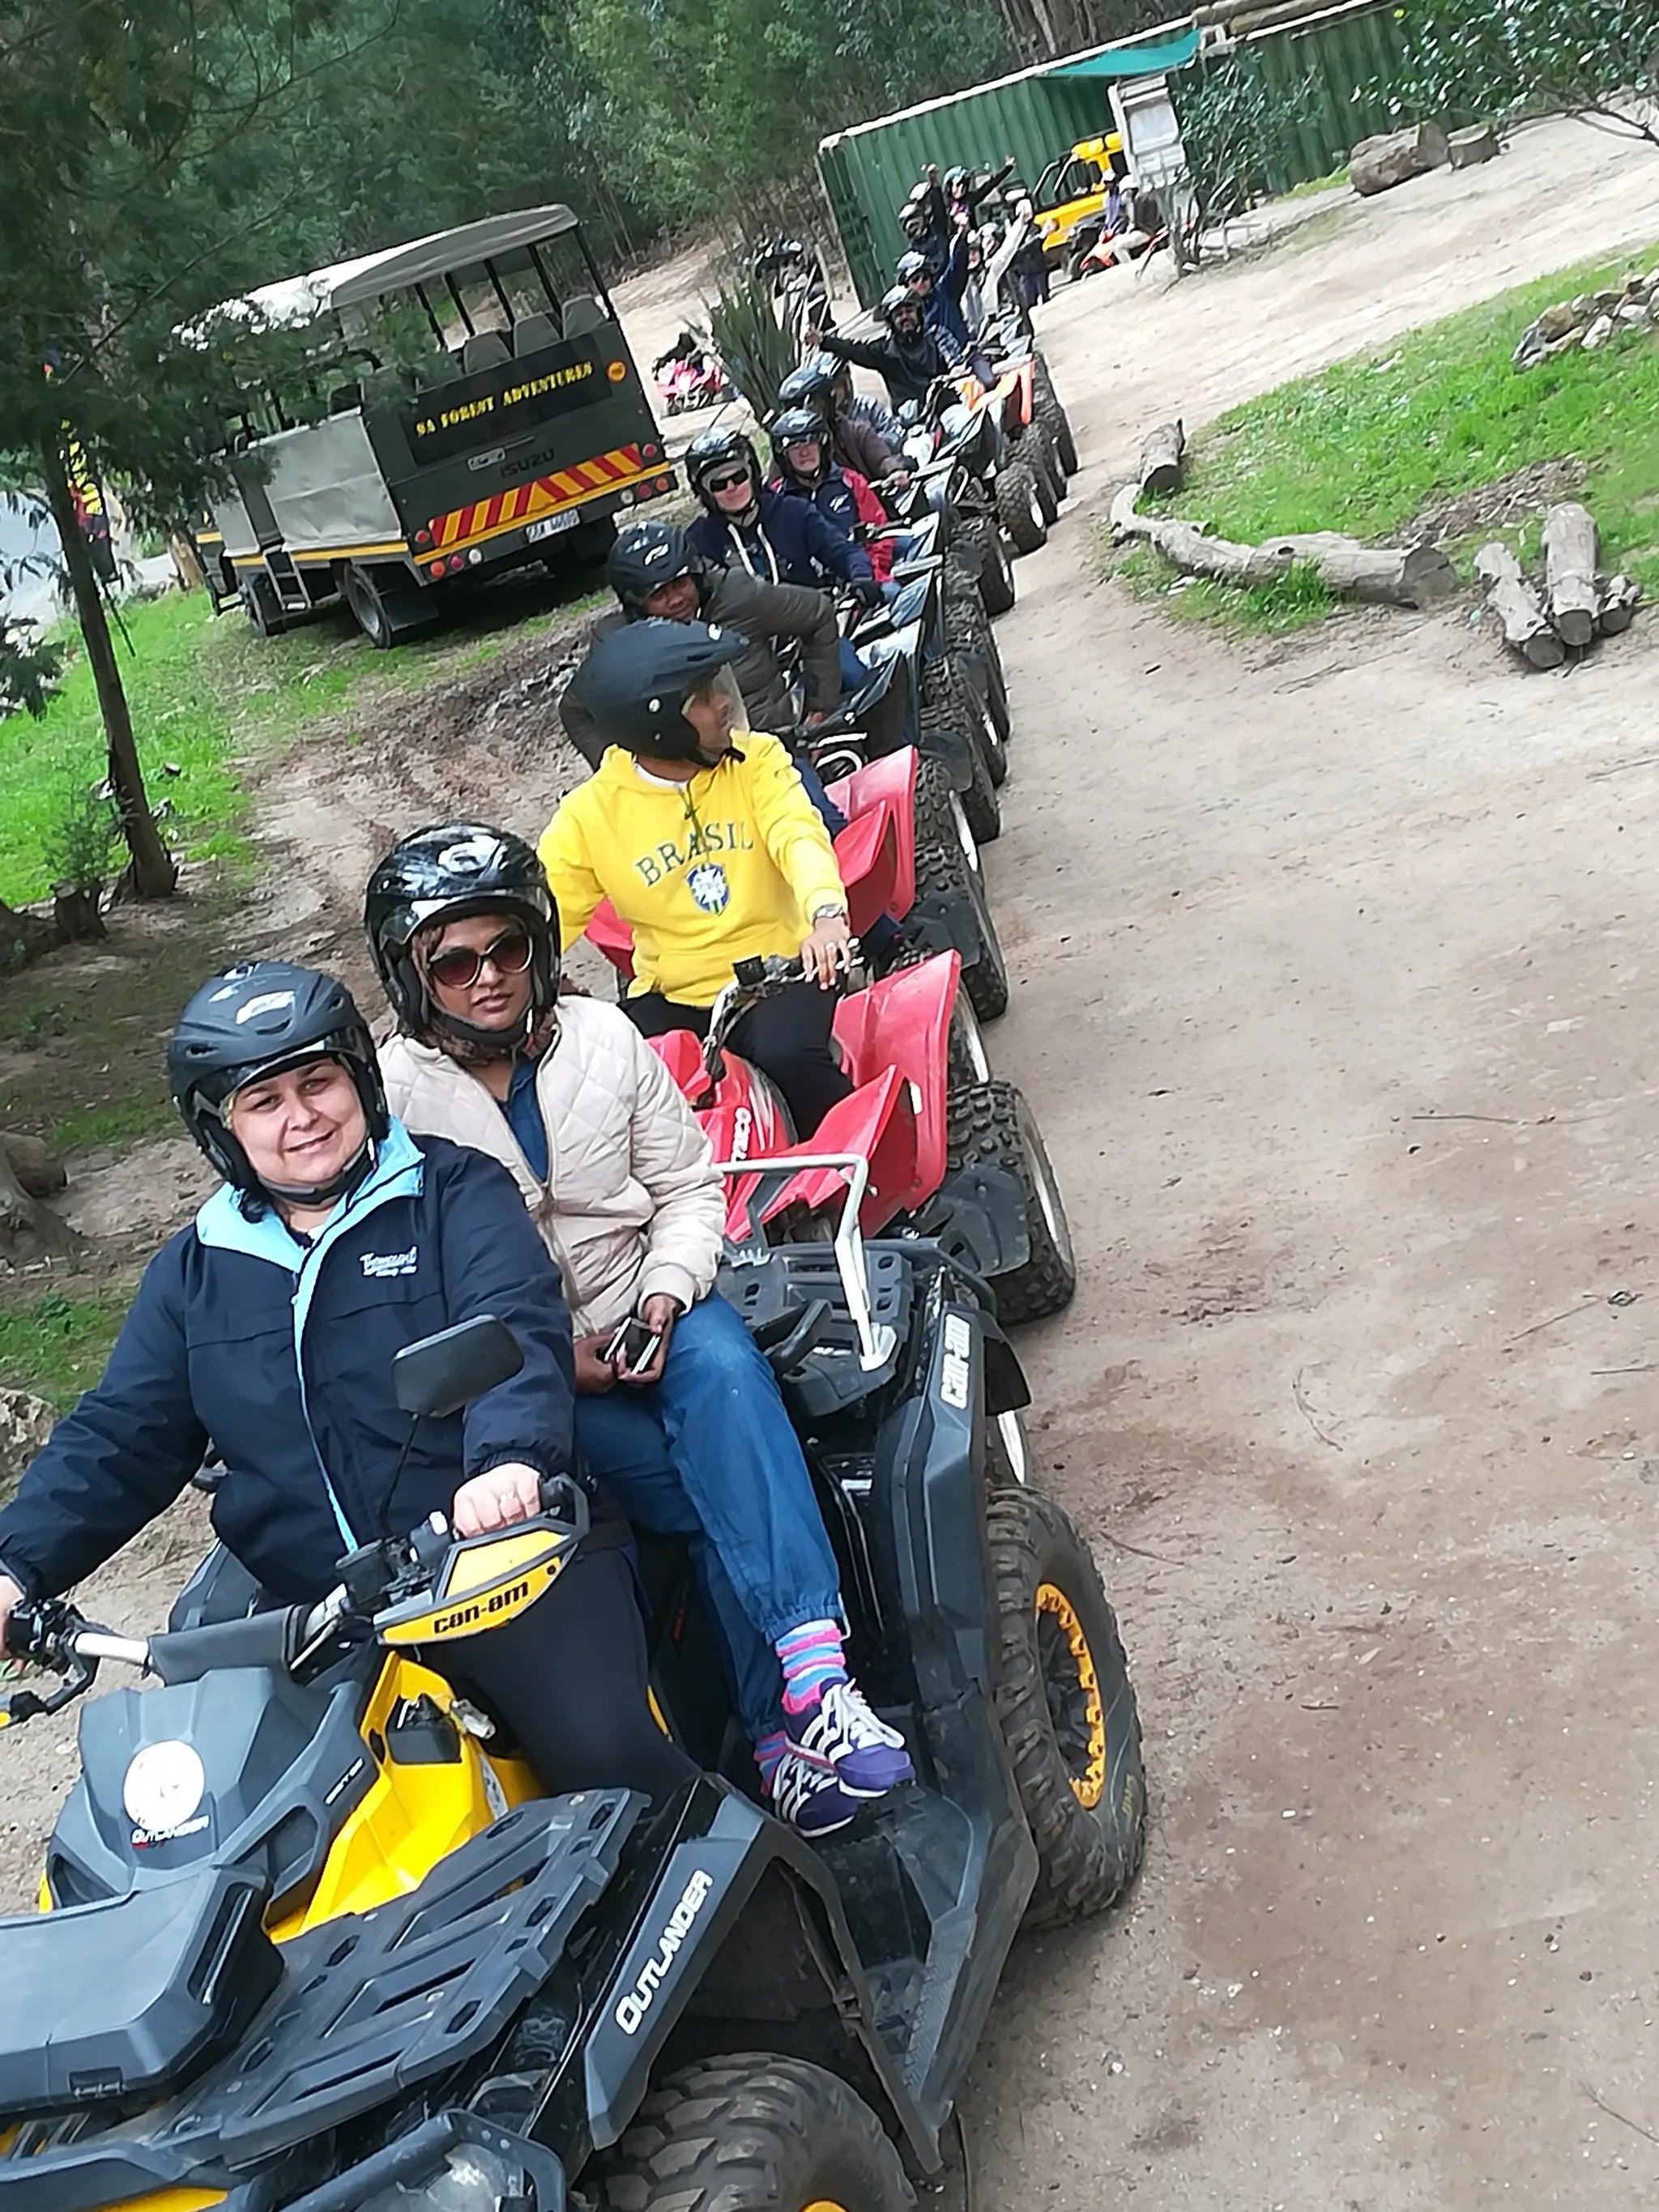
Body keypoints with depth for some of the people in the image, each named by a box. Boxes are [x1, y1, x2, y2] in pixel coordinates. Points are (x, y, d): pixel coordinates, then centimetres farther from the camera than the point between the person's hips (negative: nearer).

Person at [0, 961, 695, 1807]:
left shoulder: (455, 1190, 4)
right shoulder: (194, 1270, 17)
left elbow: (516, 1325, -13)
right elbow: (116, 1440, 15)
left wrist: (510, 1457, -35)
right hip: (308, 1605, 4)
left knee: (604, 1749, -25)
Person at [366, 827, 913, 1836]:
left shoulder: (604, 1037, 3)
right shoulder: (390, 1099, -6)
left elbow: (689, 1186, 9)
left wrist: (665, 1296, -10)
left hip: (648, 1312, 3)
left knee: (723, 1368, -34)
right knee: (727, 1488, -26)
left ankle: (813, 1668, -40)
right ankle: (786, 1728, -18)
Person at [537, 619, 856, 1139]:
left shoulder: (755, 758, -2)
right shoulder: (589, 815, -4)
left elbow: (799, 836, -19)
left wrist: (827, 912, -42)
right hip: (673, 999, 1)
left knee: (787, 1055, -32)